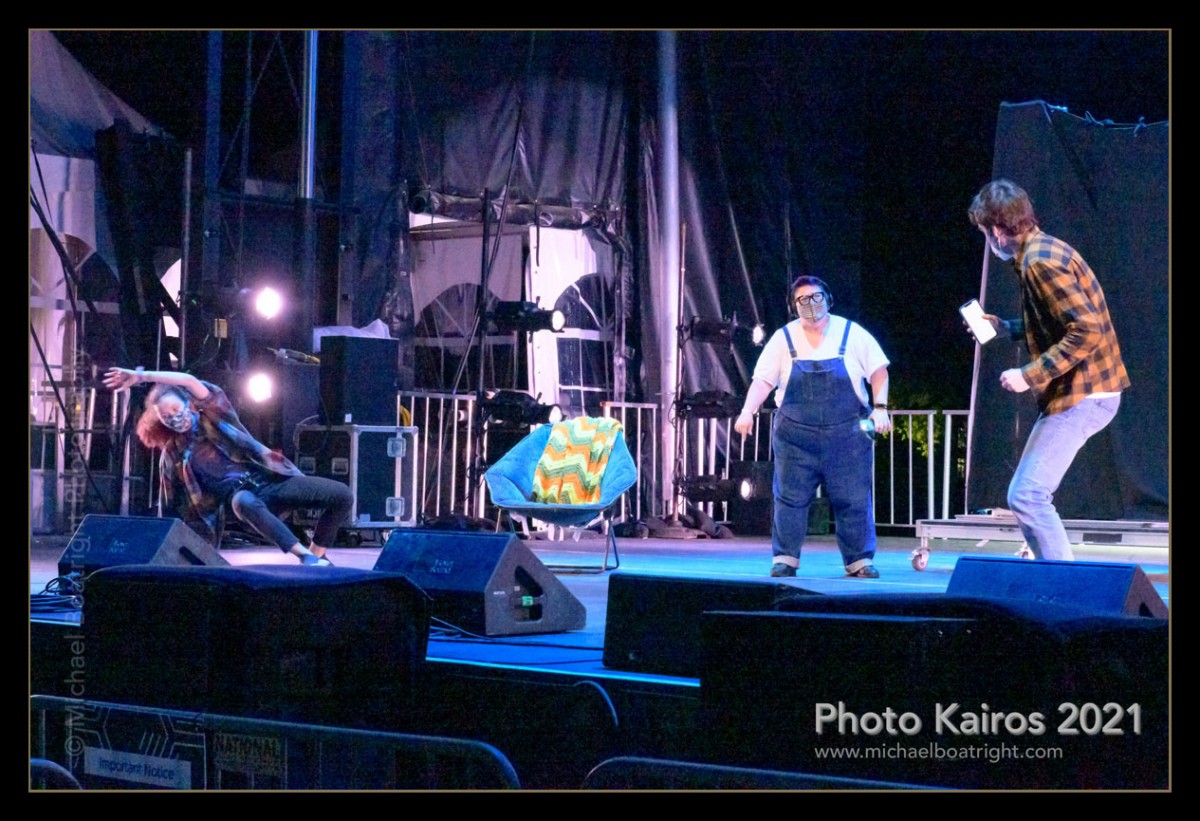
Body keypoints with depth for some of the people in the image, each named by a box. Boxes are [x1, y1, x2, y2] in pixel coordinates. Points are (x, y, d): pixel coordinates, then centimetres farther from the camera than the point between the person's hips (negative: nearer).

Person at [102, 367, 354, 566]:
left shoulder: (214, 415, 3)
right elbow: (173, 506, 12)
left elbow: (190, 381, -16)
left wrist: (141, 376, -22)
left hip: (269, 479, 1)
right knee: (245, 503, -44)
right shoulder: (173, 453, 7)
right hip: (240, 494, -1)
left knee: (342, 495, -17)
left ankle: (318, 554, 1)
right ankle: (305, 556, -42)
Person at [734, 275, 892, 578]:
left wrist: (880, 408, -8)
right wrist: (748, 411, -15)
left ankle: (859, 561, 10)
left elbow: (878, 371, 4)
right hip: (796, 436, 0)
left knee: (854, 500, 1)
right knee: (791, 498, 0)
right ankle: (785, 559, 9)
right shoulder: (784, 338, 4)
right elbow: (763, 380, 0)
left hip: (847, 436, 0)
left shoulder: (852, 333, 3)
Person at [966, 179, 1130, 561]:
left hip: (1082, 396, -11)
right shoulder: (1044, 251, 13)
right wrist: (1007, 328, 20)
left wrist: (1029, 375, -23)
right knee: (1028, 494, 15)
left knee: (1027, 496, -14)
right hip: (1077, 393, 11)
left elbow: (1086, 330, -27)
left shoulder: (1040, 262, -19)